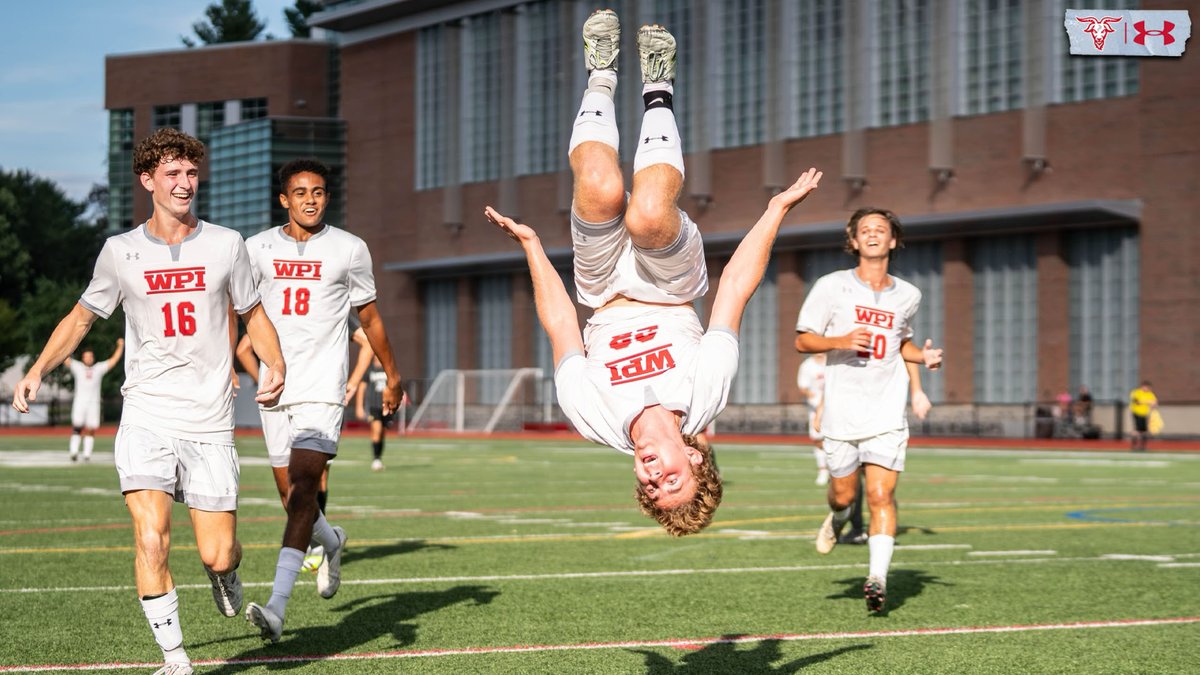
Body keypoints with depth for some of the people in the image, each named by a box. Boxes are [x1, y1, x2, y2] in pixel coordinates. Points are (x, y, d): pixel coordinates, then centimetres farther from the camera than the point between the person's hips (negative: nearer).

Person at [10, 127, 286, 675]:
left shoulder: (225, 244, 4)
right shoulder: (121, 251, 4)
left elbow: (253, 315, 15)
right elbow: (82, 316, 17)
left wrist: (275, 366, -3)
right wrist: (37, 370, 4)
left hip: (210, 424, 0)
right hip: (146, 419, 0)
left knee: (216, 555, -2)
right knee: (151, 541, -17)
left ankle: (226, 574, 36)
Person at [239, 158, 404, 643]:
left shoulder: (349, 249, 3)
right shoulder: (259, 248, 7)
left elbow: (369, 317, 13)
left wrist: (392, 376, 20)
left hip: (323, 388, -3)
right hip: (274, 386, 3)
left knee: (302, 491, -16)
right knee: (292, 497, 9)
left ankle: (276, 608, -22)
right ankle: (332, 542, 44)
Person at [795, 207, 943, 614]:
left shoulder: (907, 295, 10)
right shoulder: (832, 287, 0)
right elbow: (802, 340, 1)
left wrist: (923, 356, 6)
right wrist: (841, 341, -17)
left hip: (887, 414, 1)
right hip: (841, 412, -1)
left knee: (881, 495, -11)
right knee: (844, 494, 8)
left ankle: (878, 579, -12)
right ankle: (837, 518, 45)